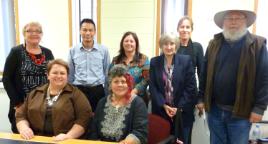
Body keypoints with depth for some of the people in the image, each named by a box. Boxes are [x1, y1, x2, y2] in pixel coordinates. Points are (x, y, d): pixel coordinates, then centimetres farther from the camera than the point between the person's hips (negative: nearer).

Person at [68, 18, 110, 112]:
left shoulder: (104, 50, 0)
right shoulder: (73, 51, 3)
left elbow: (107, 72, 6)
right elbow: (70, 74, 11)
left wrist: (107, 92, 6)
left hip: (98, 90, 0)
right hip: (79, 90, 1)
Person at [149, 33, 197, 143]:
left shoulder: (186, 60, -2)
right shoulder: (154, 62, 3)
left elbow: (191, 87, -4)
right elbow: (152, 87, 0)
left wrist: (180, 107, -10)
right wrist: (164, 105, -10)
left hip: (182, 113, -1)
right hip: (160, 112, 1)